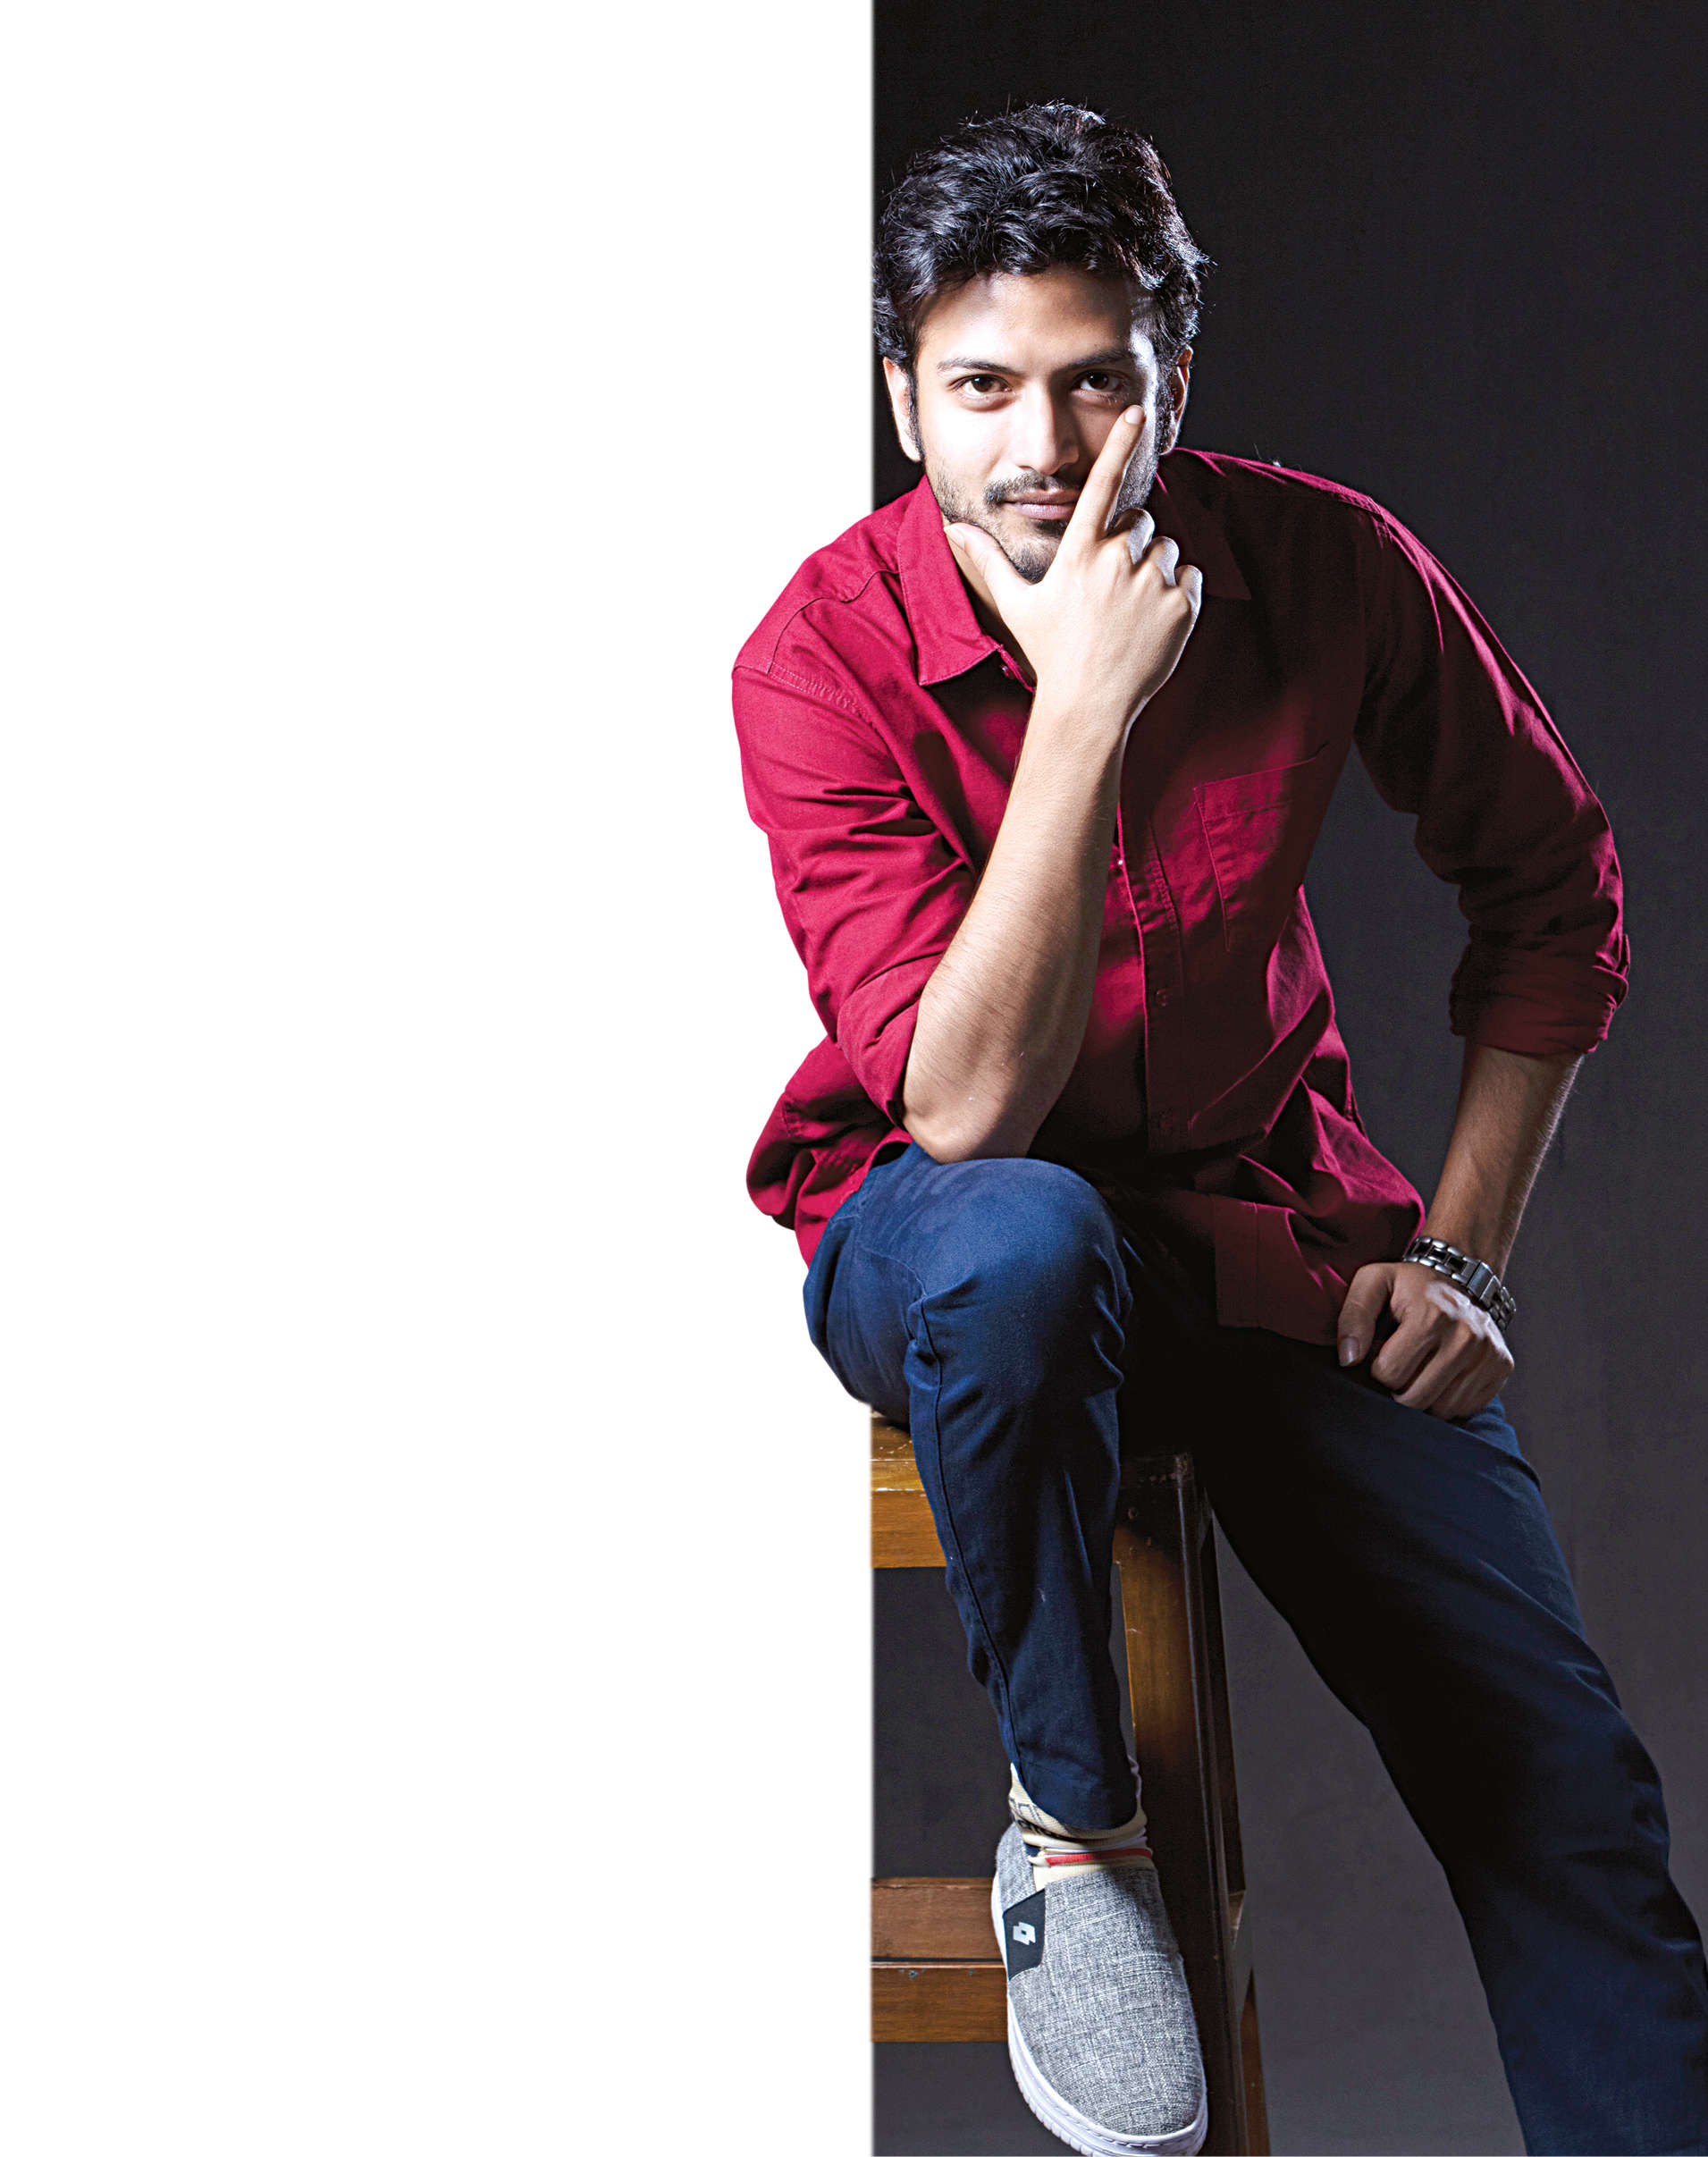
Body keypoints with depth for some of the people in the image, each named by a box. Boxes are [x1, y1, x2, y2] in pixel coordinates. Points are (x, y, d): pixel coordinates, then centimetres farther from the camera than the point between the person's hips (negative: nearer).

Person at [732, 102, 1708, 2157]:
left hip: (1262, 1215, 3)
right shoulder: (824, 656, -18)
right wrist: (1090, 705, -33)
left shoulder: (1333, 571, -10)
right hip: (942, 1234, -2)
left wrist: (1460, 1247, -1)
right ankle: (1070, 1823, -16)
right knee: (1017, 1242, -39)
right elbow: (968, 1105, -28)